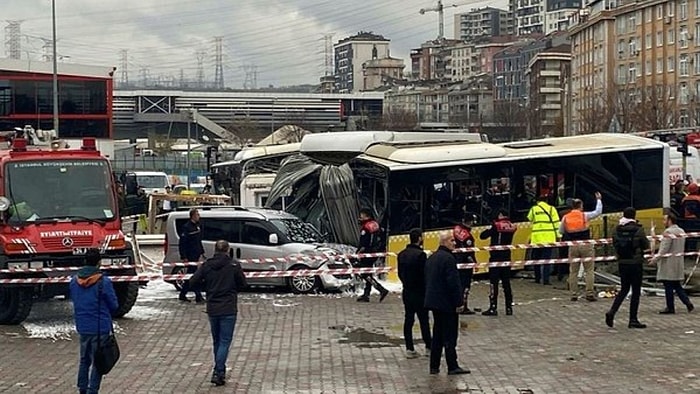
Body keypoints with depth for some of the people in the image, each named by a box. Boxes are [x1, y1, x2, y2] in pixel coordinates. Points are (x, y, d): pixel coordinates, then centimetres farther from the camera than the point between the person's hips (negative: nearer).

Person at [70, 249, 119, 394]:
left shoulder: (74, 281, 0)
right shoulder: (104, 282, -16)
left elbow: (74, 301, 12)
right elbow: (114, 305, -8)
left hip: (82, 327, 5)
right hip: (100, 327, -5)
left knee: (84, 360, 19)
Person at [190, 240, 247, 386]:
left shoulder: (206, 265, -2)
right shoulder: (234, 265, -9)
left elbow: (194, 282, -3)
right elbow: (243, 285, -3)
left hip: (212, 309, 3)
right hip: (228, 309, -3)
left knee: (217, 341, 18)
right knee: (225, 342, 0)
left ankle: (219, 370, 28)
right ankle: (218, 373, -11)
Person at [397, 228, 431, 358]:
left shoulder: (402, 254, 5)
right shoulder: (420, 254, -18)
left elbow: (400, 273, 10)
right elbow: (424, 274, -16)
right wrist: (426, 288, -3)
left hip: (407, 292, 6)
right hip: (419, 293, -6)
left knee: (408, 319, 8)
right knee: (424, 320, 3)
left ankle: (409, 349, 9)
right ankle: (428, 347, 11)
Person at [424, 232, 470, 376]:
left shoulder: (431, 258, 13)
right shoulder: (448, 258, -17)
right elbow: (453, 282, -20)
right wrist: (458, 302, -14)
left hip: (433, 302, 9)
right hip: (447, 304, -9)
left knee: (437, 335, 13)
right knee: (450, 336, -3)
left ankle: (434, 366, 15)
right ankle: (452, 367, 0)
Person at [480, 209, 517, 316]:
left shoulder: (496, 226, -12)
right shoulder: (511, 227, 3)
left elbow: (483, 236, -13)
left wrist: (490, 230, 7)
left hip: (495, 257, -5)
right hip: (506, 257, 5)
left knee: (494, 283, -3)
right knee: (506, 283, 11)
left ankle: (493, 308, -5)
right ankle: (509, 307, 14)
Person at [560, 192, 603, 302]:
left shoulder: (565, 218, 3)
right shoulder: (585, 215, -5)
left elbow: (561, 231, 11)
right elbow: (598, 211, 6)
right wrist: (599, 199, 18)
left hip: (573, 246, 3)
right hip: (586, 245, -3)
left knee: (573, 271, 8)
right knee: (589, 270, 2)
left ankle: (574, 294, 8)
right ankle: (590, 293, -4)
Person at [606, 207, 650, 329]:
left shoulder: (617, 230, -1)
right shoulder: (638, 230, -12)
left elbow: (614, 244, 6)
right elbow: (646, 245, -3)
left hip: (622, 263, 4)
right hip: (635, 263, -4)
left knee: (624, 289, 17)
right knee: (636, 291, 5)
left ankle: (611, 312, -1)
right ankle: (633, 320, 6)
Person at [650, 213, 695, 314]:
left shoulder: (668, 232, -16)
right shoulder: (681, 232, 12)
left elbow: (664, 249, -19)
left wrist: (655, 259, -13)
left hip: (668, 264, -9)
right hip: (678, 263, 9)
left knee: (668, 287, -1)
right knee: (677, 285, 15)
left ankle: (670, 308, 3)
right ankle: (688, 303, 7)